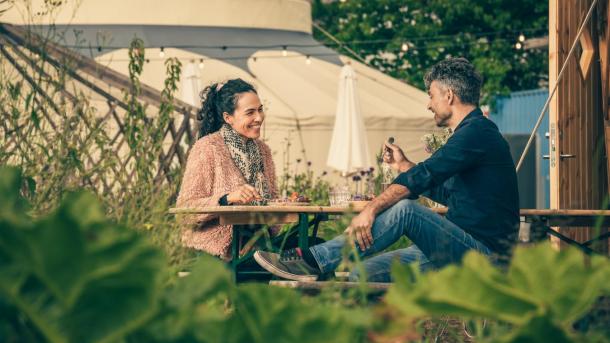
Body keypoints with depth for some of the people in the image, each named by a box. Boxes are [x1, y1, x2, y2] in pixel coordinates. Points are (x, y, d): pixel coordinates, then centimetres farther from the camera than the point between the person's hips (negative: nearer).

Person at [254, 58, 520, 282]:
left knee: (405, 210, -28)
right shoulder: (473, 133, 22)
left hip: (482, 251, -10)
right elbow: (444, 193, 31)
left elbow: (423, 177, -23)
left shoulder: (477, 132, -12)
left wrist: (371, 210, -27)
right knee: (364, 274, -3)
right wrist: (404, 165, 28)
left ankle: (313, 260, -27)